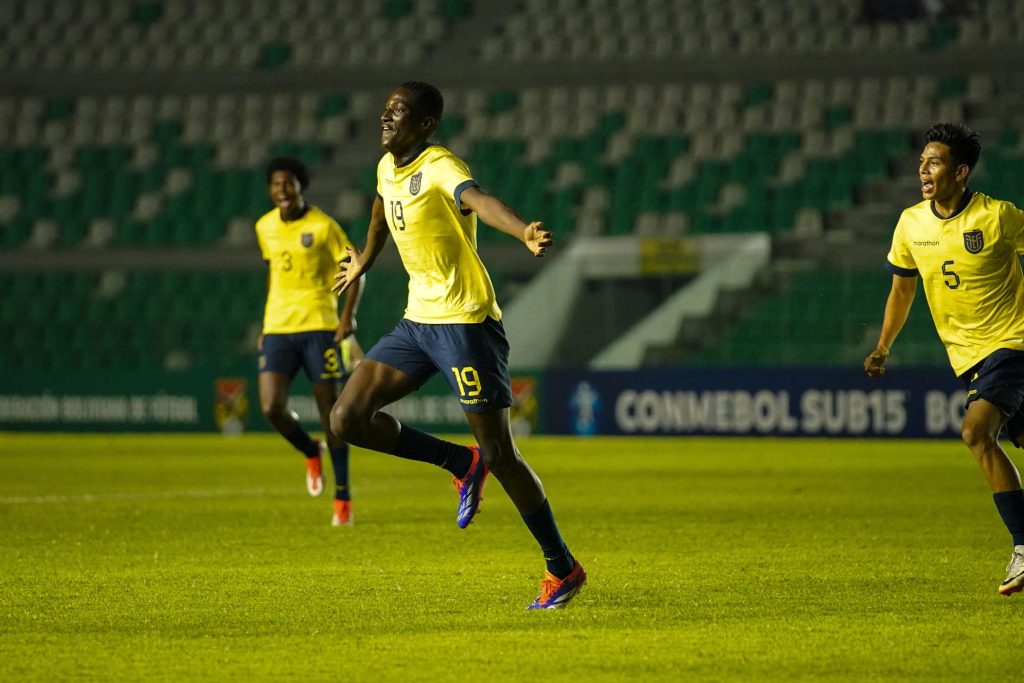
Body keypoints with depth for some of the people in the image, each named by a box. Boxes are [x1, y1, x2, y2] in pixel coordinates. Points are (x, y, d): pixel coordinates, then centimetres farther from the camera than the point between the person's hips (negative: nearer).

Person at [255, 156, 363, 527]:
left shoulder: (323, 226, -6)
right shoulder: (265, 227, 8)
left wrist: (348, 315, -15)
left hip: (319, 326, -4)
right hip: (277, 328, 4)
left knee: (329, 409, -1)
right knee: (272, 408, -12)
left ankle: (342, 498, 9)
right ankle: (310, 452, 21)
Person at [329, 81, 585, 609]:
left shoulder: (439, 167, -17)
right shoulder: (387, 168, 9)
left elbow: (479, 200, -39)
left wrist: (524, 232, -59)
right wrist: (363, 263, 47)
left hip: (465, 321, -8)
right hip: (417, 322, 8)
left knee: (498, 453, -6)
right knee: (348, 418, -5)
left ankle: (563, 570, 8)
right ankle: (462, 464, 12)